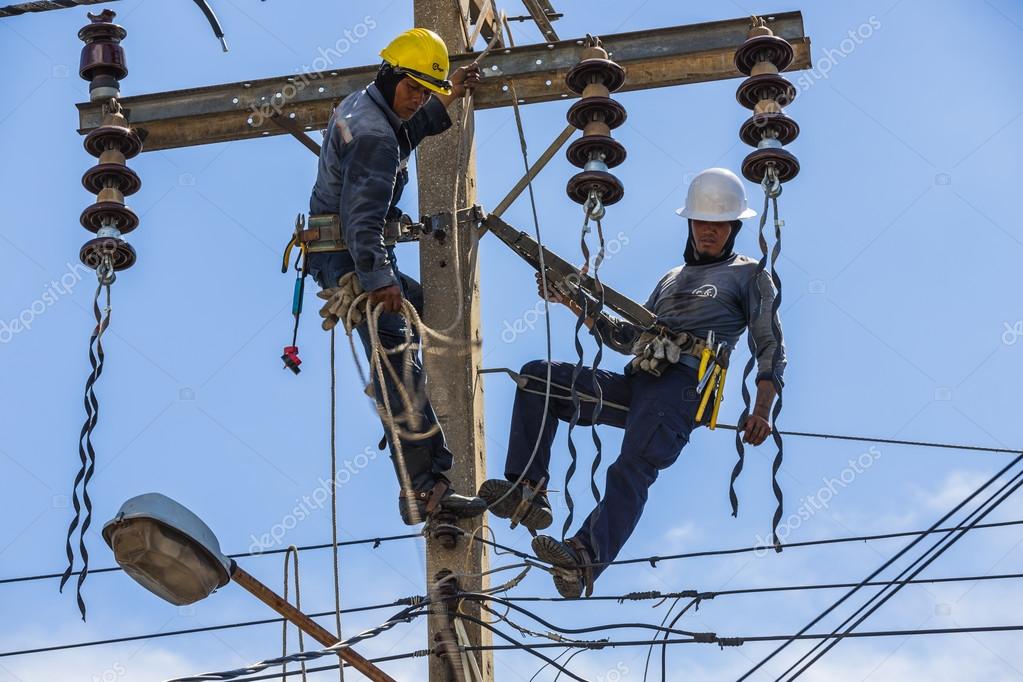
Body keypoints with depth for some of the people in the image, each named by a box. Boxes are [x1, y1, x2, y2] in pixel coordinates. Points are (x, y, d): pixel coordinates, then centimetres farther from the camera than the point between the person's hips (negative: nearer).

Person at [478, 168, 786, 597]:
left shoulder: (749, 276, 15)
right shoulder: (673, 279, 34)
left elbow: (771, 348, 6)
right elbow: (628, 339, 32)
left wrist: (761, 411, -11)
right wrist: (575, 303, 22)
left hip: (683, 383, -7)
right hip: (637, 383, 7)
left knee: (631, 469, -31)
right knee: (537, 376, -6)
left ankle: (586, 560, -53)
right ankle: (527, 492, -19)